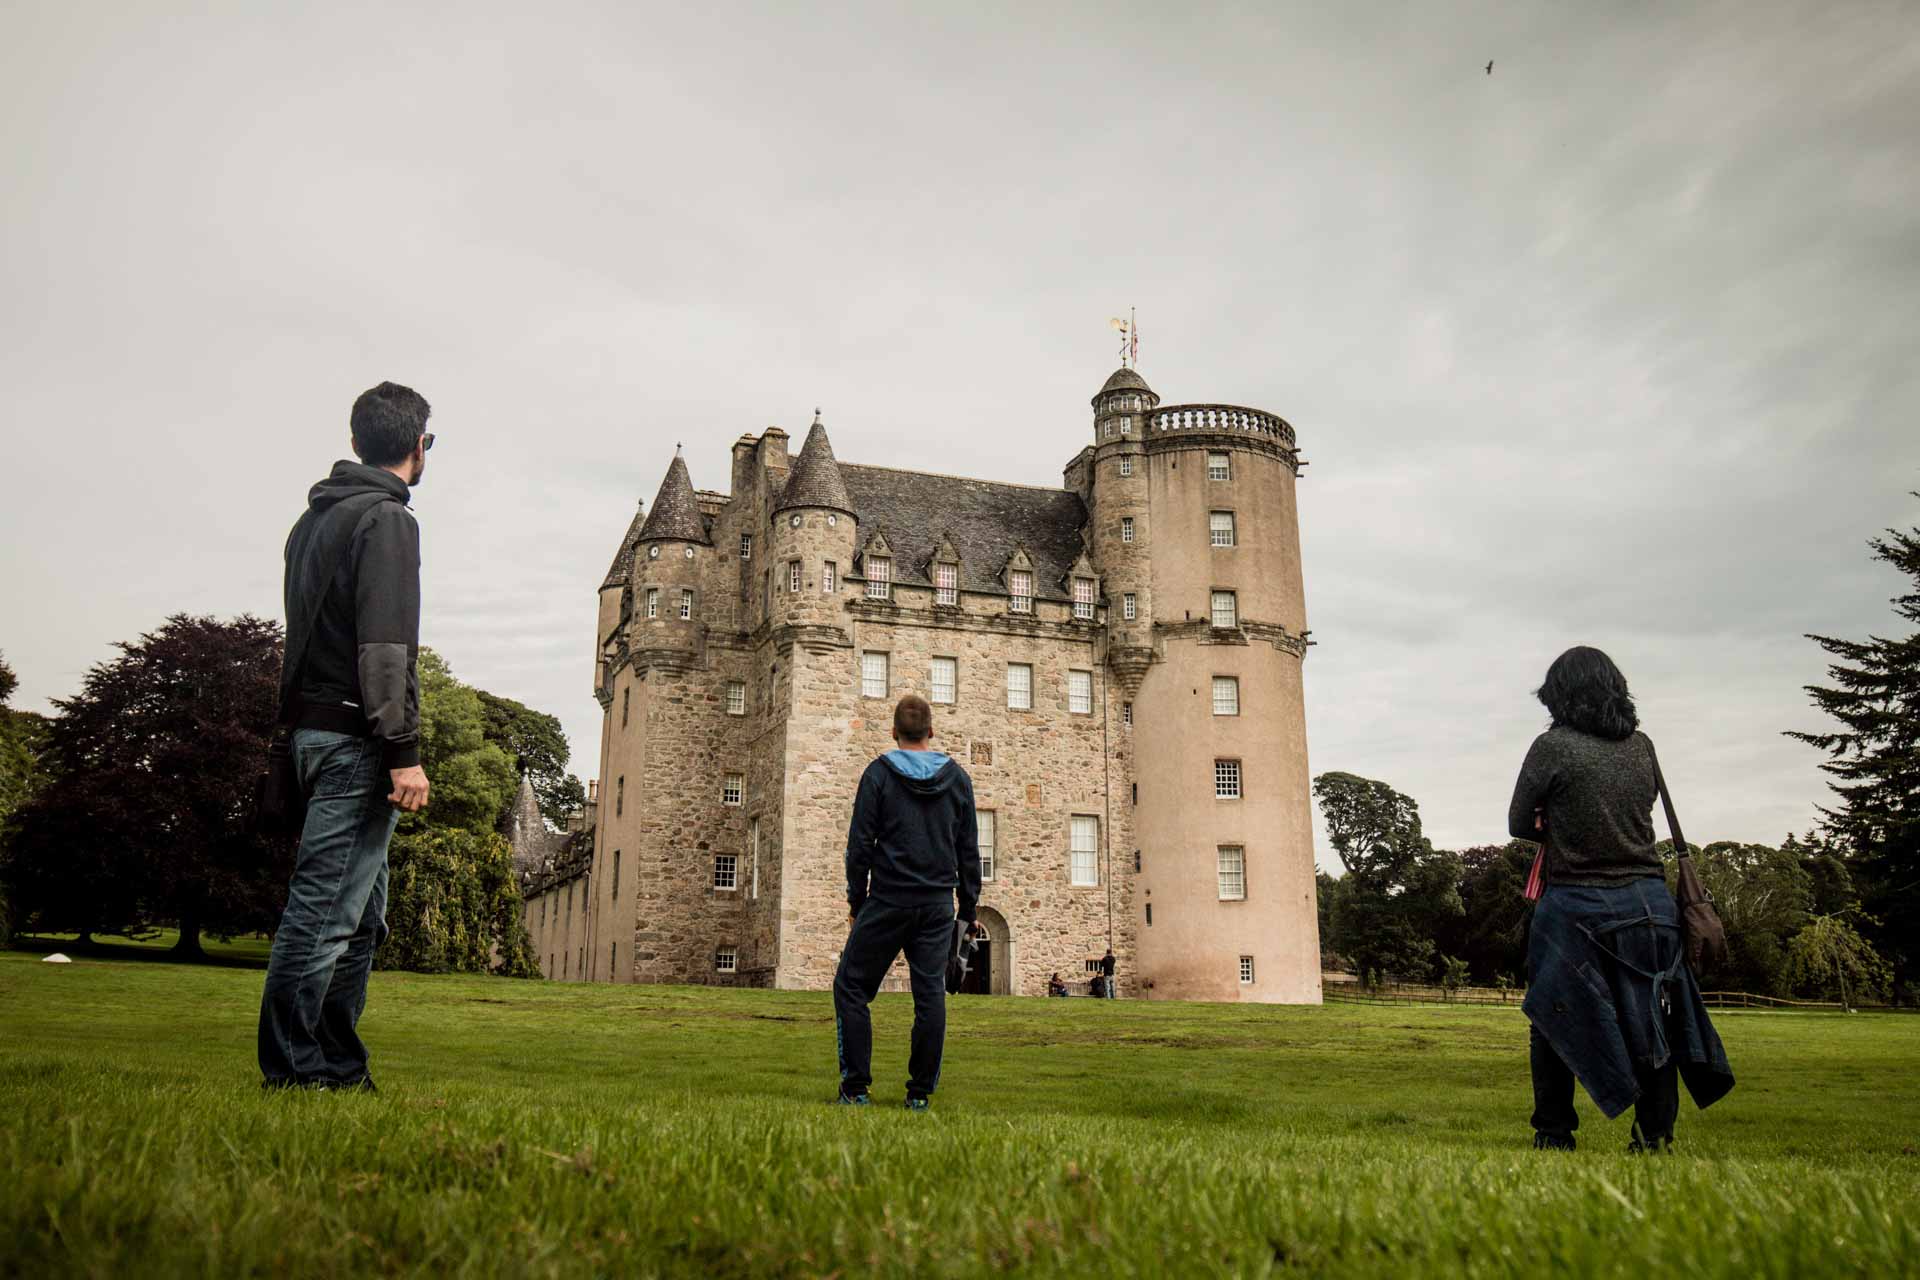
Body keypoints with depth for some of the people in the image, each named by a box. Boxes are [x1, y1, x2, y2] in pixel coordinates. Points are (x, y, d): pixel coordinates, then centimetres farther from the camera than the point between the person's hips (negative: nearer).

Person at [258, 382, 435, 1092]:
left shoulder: (314, 519, 21)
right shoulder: (386, 519, -9)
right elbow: (385, 646, -17)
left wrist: (304, 722, 21)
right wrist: (403, 750, -19)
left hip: (312, 730, 10)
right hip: (355, 736, -10)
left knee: (361, 911, 13)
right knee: (328, 906, -7)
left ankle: (337, 1068, 15)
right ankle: (293, 1071, -4)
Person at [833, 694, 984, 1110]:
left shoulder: (879, 773, -1)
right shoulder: (958, 779, 9)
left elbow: (860, 843, -3)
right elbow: (969, 851, 11)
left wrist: (856, 900, 5)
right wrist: (969, 909, 16)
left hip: (888, 901, -3)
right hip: (938, 906, 3)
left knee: (851, 987, 6)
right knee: (931, 995, 4)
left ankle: (856, 1087, 2)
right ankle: (920, 1091, 5)